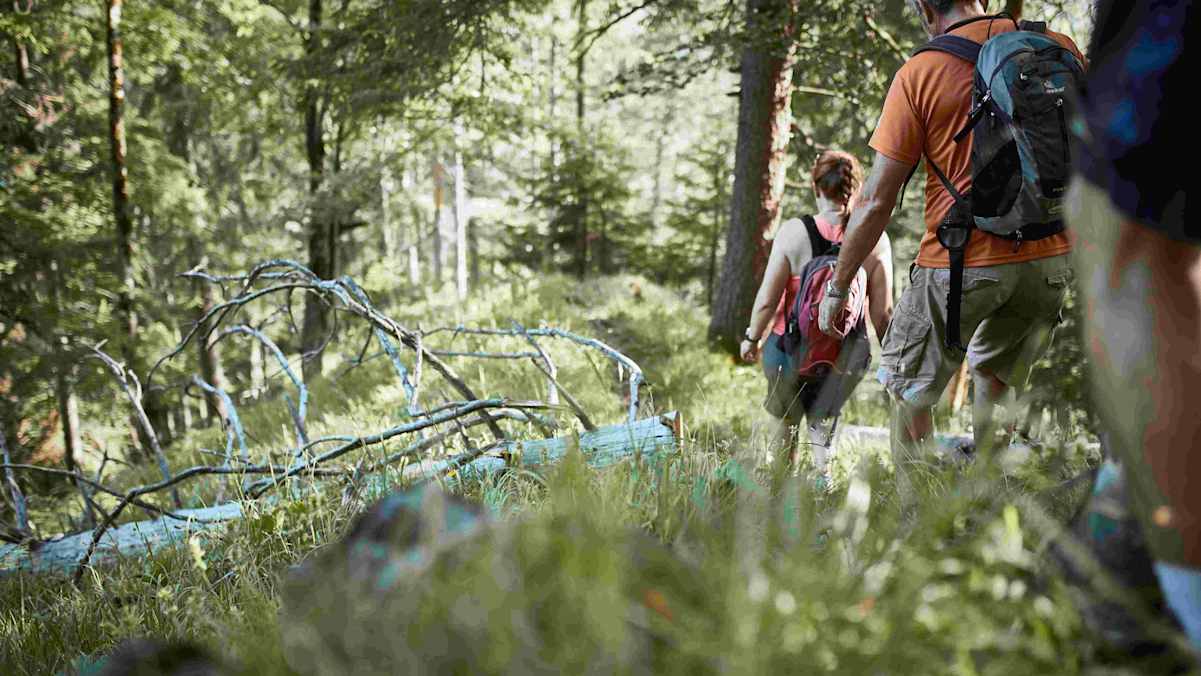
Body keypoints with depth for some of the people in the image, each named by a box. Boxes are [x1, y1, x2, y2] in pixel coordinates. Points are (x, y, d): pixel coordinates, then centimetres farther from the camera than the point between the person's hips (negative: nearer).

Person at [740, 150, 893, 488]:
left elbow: (767, 299, -11)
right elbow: (882, 312, -6)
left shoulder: (793, 232, -14)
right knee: (825, 415, 28)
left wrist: (752, 337, 6)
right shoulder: (876, 240, -10)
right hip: (847, 356, 1)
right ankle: (823, 471, 13)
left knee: (784, 416, 26)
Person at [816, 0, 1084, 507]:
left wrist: (837, 287, 1)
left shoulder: (920, 74, -9)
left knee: (908, 391, 13)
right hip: (1049, 257, 5)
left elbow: (876, 201, -8)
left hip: (960, 263, -5)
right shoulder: (1059, 48, 3)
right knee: (997, 382, 25)